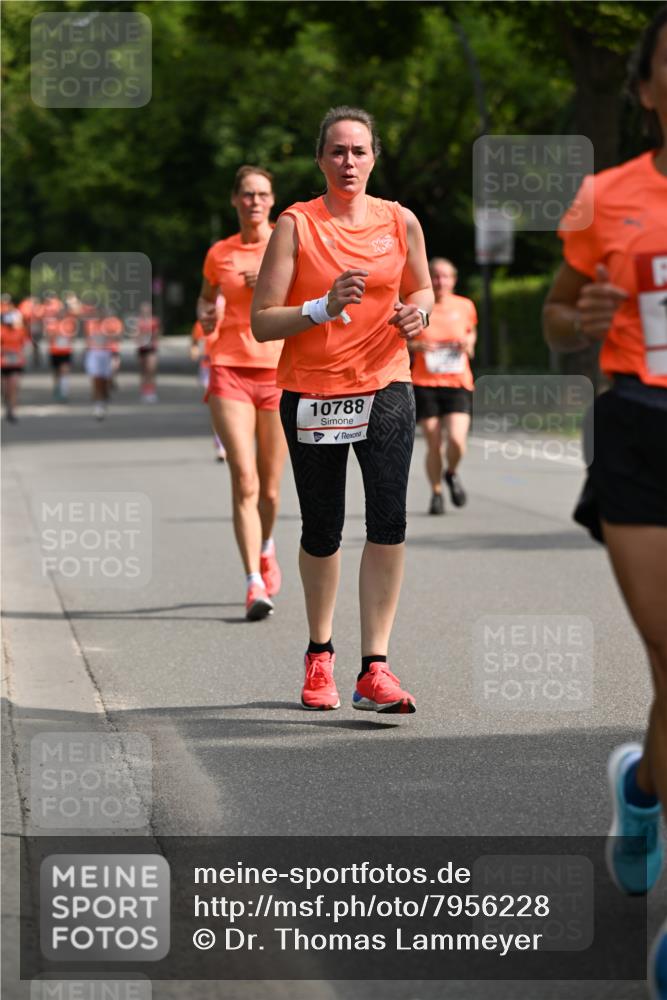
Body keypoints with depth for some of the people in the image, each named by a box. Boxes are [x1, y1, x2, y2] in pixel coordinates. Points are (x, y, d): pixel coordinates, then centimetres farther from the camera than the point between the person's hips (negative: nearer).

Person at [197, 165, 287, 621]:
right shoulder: (219, 253, 8)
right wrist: (207, 316, 3)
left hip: (279, 372, 0)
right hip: (230, 373, 0)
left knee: (270, 486, 9)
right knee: (244, 480, -15)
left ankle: (266, 549, 42)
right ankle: (255, 585, -18)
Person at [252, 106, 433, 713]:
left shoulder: (400, 222, 3)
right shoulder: (296, 224, -4)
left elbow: (421, 288, 21)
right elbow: (262, 322, -8)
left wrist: (419, 309, -2)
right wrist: (324, 308, -23)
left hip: (384, 386, 1)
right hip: (310, 390, -1)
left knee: (389, 520, -17)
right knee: (322, 532, 8)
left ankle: (374, 668, -16)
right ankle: (320, 654, 32)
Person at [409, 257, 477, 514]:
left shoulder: (465, 307, 5)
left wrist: (469, 342, 1)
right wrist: (416, 346, -13)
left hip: (458, 384, 1)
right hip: (425, 385, -1)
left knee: (456, 440, -16)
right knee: (433, 444, -1)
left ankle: (451, 474, 18)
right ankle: (436, 492, 21)